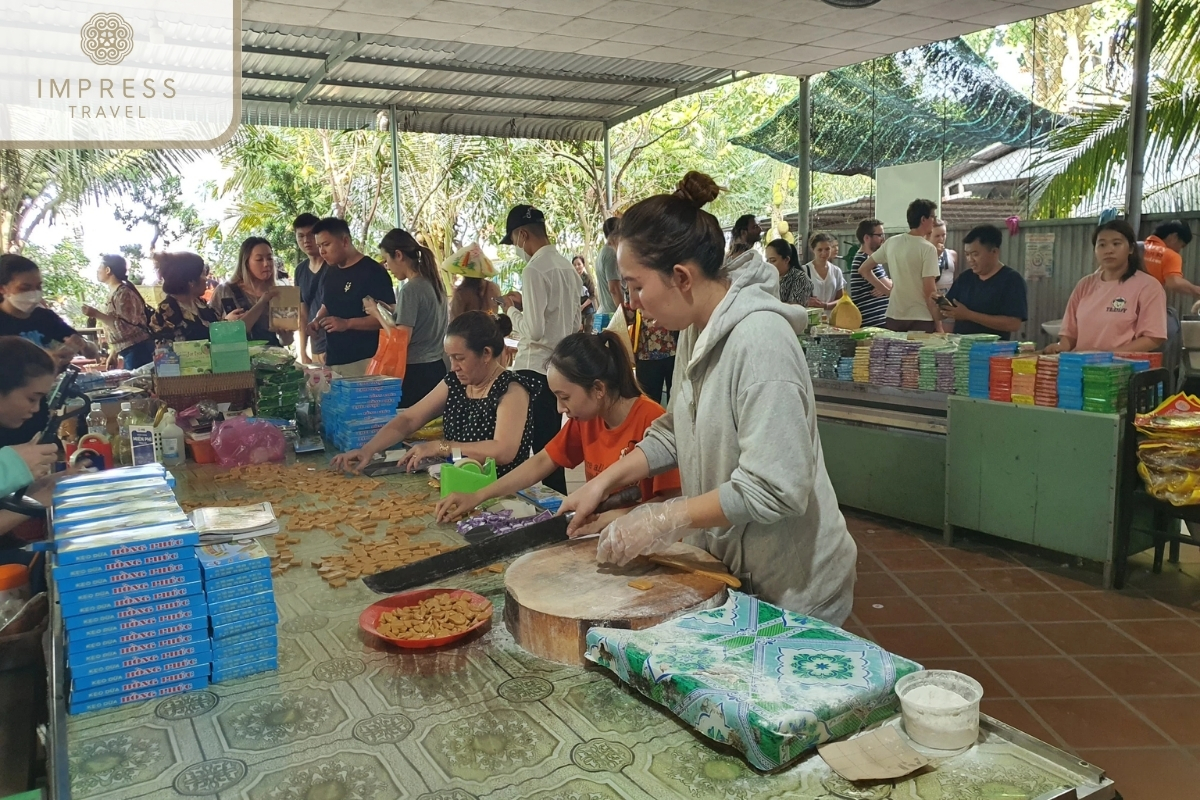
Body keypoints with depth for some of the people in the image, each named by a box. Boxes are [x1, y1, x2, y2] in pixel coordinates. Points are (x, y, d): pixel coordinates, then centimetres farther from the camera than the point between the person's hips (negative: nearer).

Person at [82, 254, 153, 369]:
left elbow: (126, 327, -21)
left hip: (137, 350, -9)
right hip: (130, 351, 9)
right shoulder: (114, 292, 14)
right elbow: (115, 327, 17)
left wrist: (96, 314, -21)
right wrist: (114, 351, 17)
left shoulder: (123, 293, -13)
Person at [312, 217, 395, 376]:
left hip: (362, 362, -7)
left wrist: (347, 323, -23)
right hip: (333, 361, 7)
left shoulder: (373, 271, -9)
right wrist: (317, 320, 6)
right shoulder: (329, 275, 15)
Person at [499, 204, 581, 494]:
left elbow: (533, 330, -21)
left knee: (542, 447, 1)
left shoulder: (534, 270, -16)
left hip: (536, 368, -9)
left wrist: (512, 309, -3)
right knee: (552, 443, 17)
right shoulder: (566, 266, 9)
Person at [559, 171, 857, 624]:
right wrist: (603, 482, 1)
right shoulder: (695, 331, 2)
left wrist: (661, 521, -22)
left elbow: (772, 489, -28)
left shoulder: (760, 338, -26)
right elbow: (675, 433, 12)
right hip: (727, 568, 8)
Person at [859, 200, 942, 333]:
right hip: (921, 319, -6)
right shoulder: (928, 248, -11)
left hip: (894, 318, 6)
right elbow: (930, 291, -14)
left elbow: (863, 269, 15)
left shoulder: (891, 243, 6)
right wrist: (939, 325, -7)